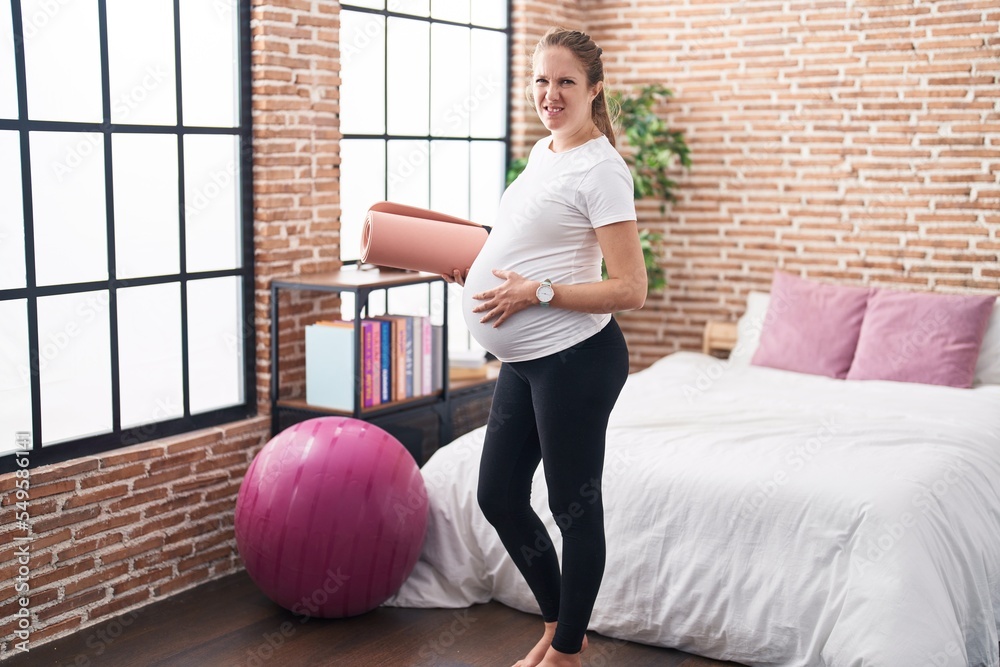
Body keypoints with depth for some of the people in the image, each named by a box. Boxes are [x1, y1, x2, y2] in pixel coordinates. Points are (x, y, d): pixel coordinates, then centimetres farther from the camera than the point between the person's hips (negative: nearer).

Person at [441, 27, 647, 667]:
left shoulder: (600, 168, -12)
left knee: (575, 507, 5)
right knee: (499, 495, 15)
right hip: (524, 361, 10)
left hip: (574, 359, -9)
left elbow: (630, 290, -17)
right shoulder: (542, 152, 14)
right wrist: (475, 264, 12)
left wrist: (537, 291, -21)